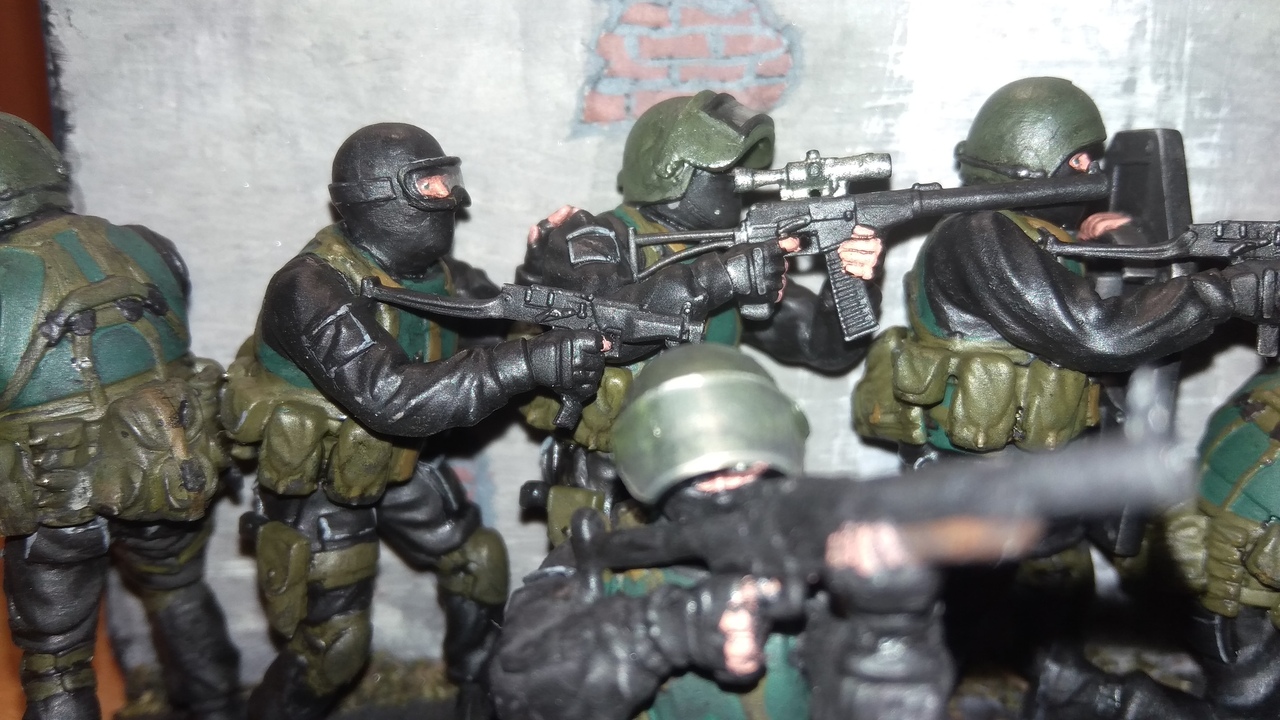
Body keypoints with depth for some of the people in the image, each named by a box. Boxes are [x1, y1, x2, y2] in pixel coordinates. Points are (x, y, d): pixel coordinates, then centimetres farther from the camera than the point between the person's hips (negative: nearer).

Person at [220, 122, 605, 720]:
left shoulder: (436, 272, -8)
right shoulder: (312, 290, -32)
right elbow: (390, 398, -43)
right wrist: (528, 364, -48)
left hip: (403, 461, 7)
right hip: (318, 484, -7)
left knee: (477, 562, 15)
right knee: (331, 646, -1)